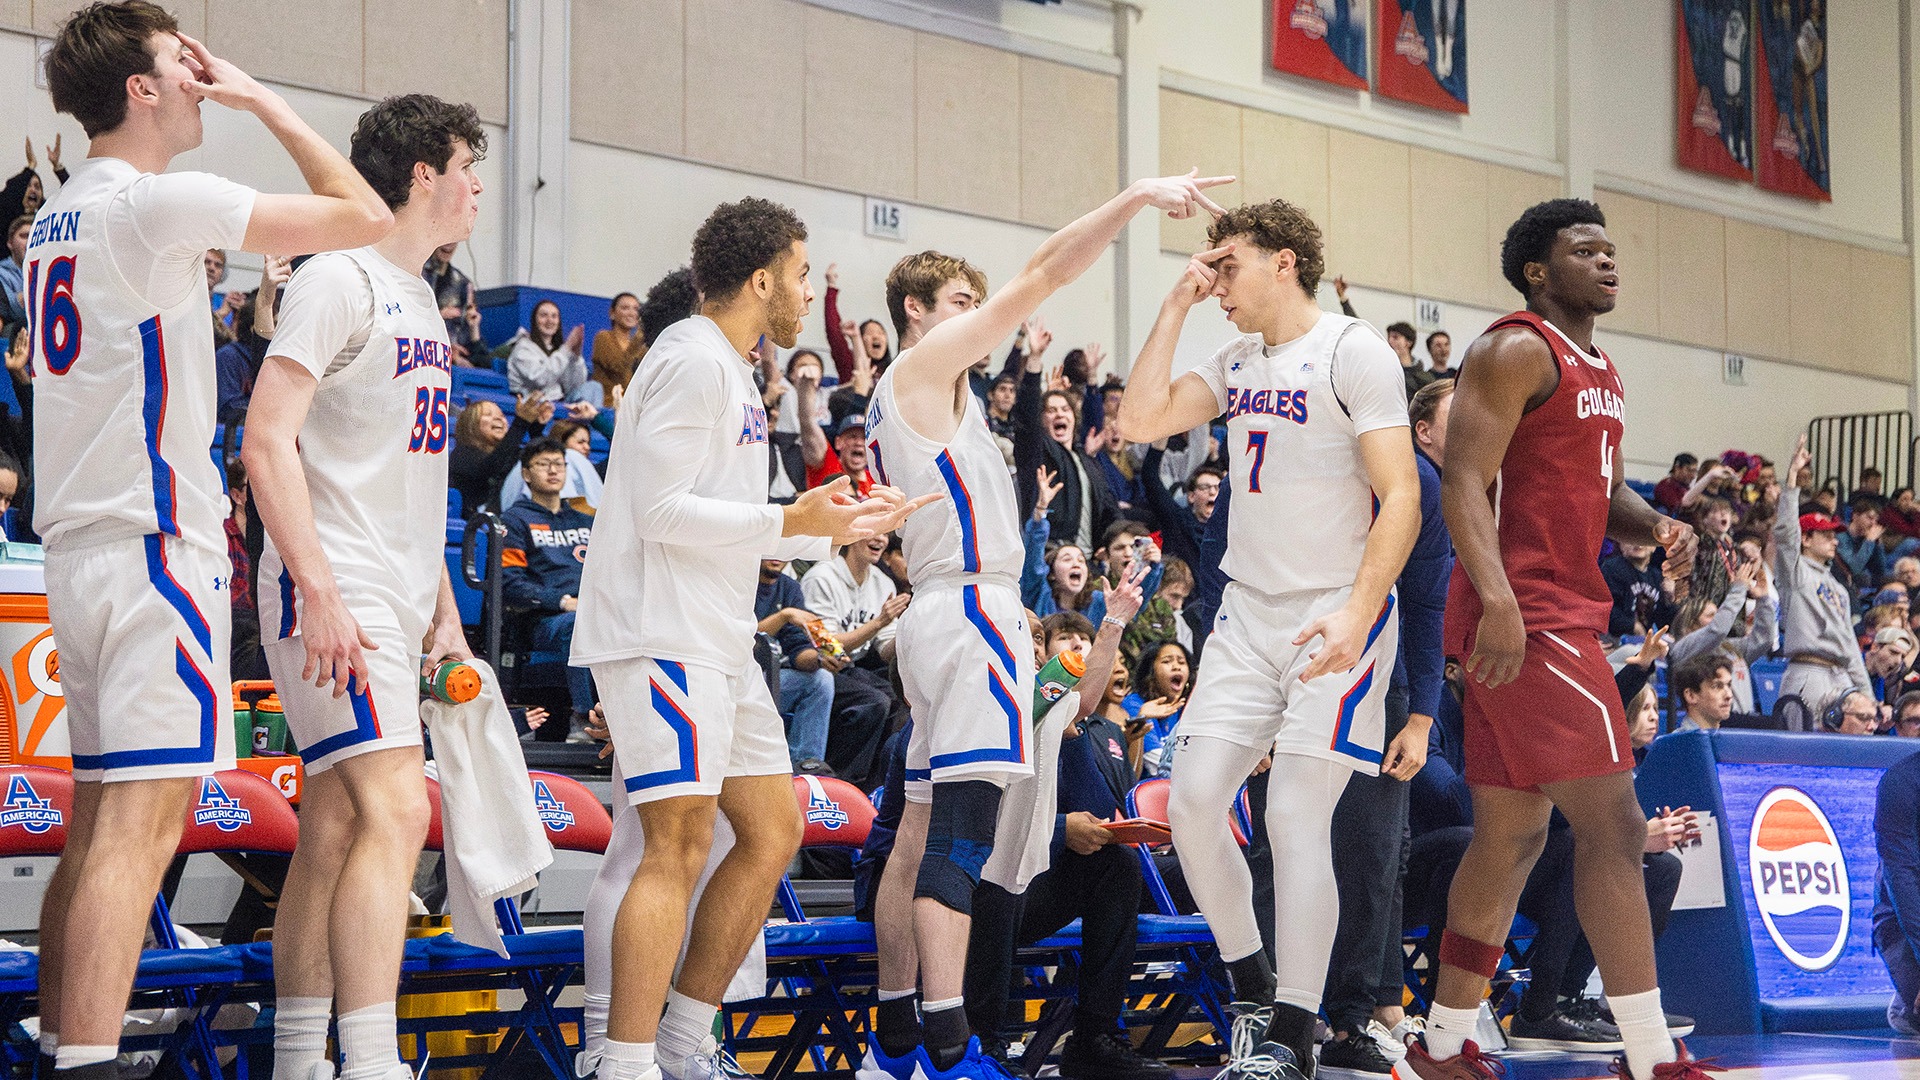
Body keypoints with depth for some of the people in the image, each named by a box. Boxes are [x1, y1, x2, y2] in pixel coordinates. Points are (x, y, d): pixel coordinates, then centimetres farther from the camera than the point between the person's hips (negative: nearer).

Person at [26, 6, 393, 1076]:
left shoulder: (54, 221, 17)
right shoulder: (163, 202, -11)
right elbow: (365, 217, -10)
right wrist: (258, 97, 0)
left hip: (78, 538, 9)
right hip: (155, 541, -9)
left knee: (100, 817, 12)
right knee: (143, 819, -13)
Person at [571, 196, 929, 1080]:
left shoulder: (731, 371, 21)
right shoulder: (692, 359, -12)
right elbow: (661, 510, -19)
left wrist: (838, 526, 23)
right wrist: (790, 521, -17)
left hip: (718, 641, 11)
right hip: (659, 633, -11)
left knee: (773, 832, 11)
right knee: (681, 844, -16)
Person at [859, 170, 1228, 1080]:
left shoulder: (896, 399, 23)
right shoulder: (927, 364, -4)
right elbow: (1041, 275, -12)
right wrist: (1137, 197, -13)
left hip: (940, 610, 11)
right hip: (972, 605, -11)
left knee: (921, 833, 10)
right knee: (960, 832, -18)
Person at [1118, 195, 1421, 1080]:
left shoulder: (1352, 351, -9)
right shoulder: (1238, 362, 14)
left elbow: (1401, 497, -15)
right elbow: (1142, 420, 4)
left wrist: (1356, 614, -26)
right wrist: (1176, 304, 3)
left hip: (1337, 617, -7)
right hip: (1249, 612, 7)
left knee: (1296, 817, -10)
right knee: (1192, 799, 0)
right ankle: (1252, 991, 16)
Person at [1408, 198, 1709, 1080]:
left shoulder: (1599, 371, 21)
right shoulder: (1517, 350, -9)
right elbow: (1462, 483, -18)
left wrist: (1654, 526, 5)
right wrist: (1498, 600, -30)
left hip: (1564, 613, 10)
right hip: (1525, 617, -10)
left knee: (1512, 834, 12)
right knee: (1612, 823, -12)